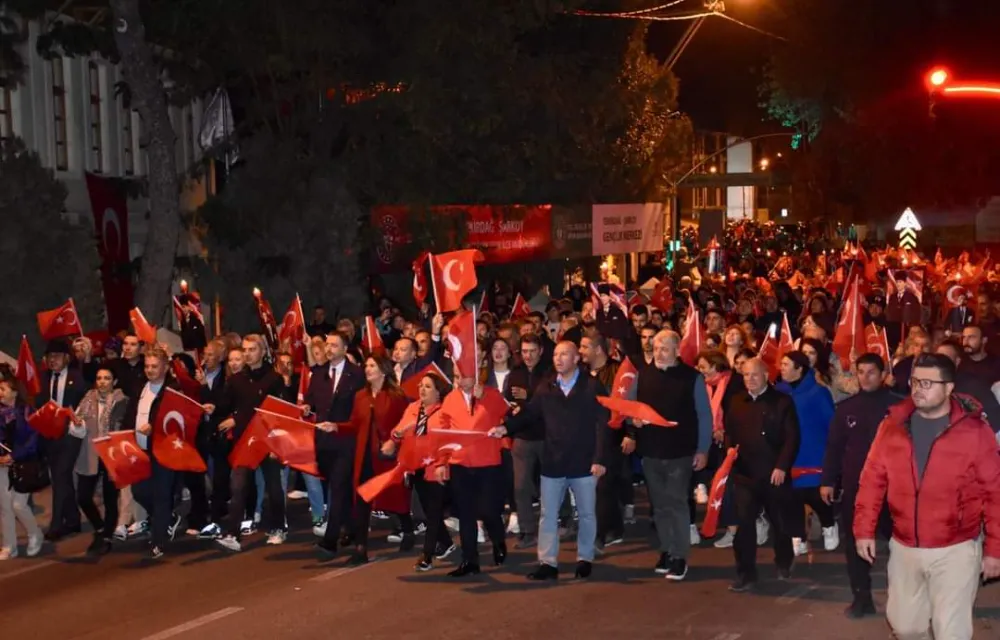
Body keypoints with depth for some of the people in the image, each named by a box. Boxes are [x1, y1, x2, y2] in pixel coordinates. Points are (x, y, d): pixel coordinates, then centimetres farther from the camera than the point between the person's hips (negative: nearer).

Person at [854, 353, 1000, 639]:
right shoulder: (893, 424, -1)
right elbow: (873, 479, 4)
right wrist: (864, 529, 2)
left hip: (955, 550, -4)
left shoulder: (974, 430, -10)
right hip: (903, 548, 4)